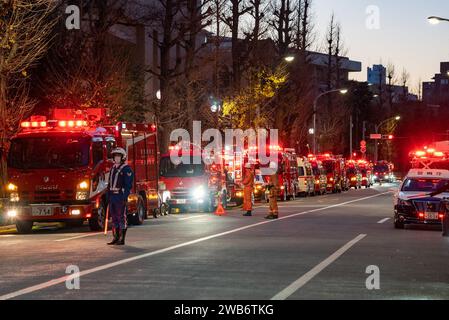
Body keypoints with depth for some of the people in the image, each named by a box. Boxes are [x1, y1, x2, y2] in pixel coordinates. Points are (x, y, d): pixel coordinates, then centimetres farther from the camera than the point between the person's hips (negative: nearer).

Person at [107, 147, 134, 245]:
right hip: (112, 196, 8)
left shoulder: (126, 169, -7)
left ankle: (122, 239, -3)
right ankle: (115, 238, 14)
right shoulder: (113, 169, 17)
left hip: (120, 197, -8)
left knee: (121, 218, -5)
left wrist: (125, 197, -21)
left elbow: (128, 185, -14)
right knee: (114, 218, 9)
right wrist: (108, 196, 14)